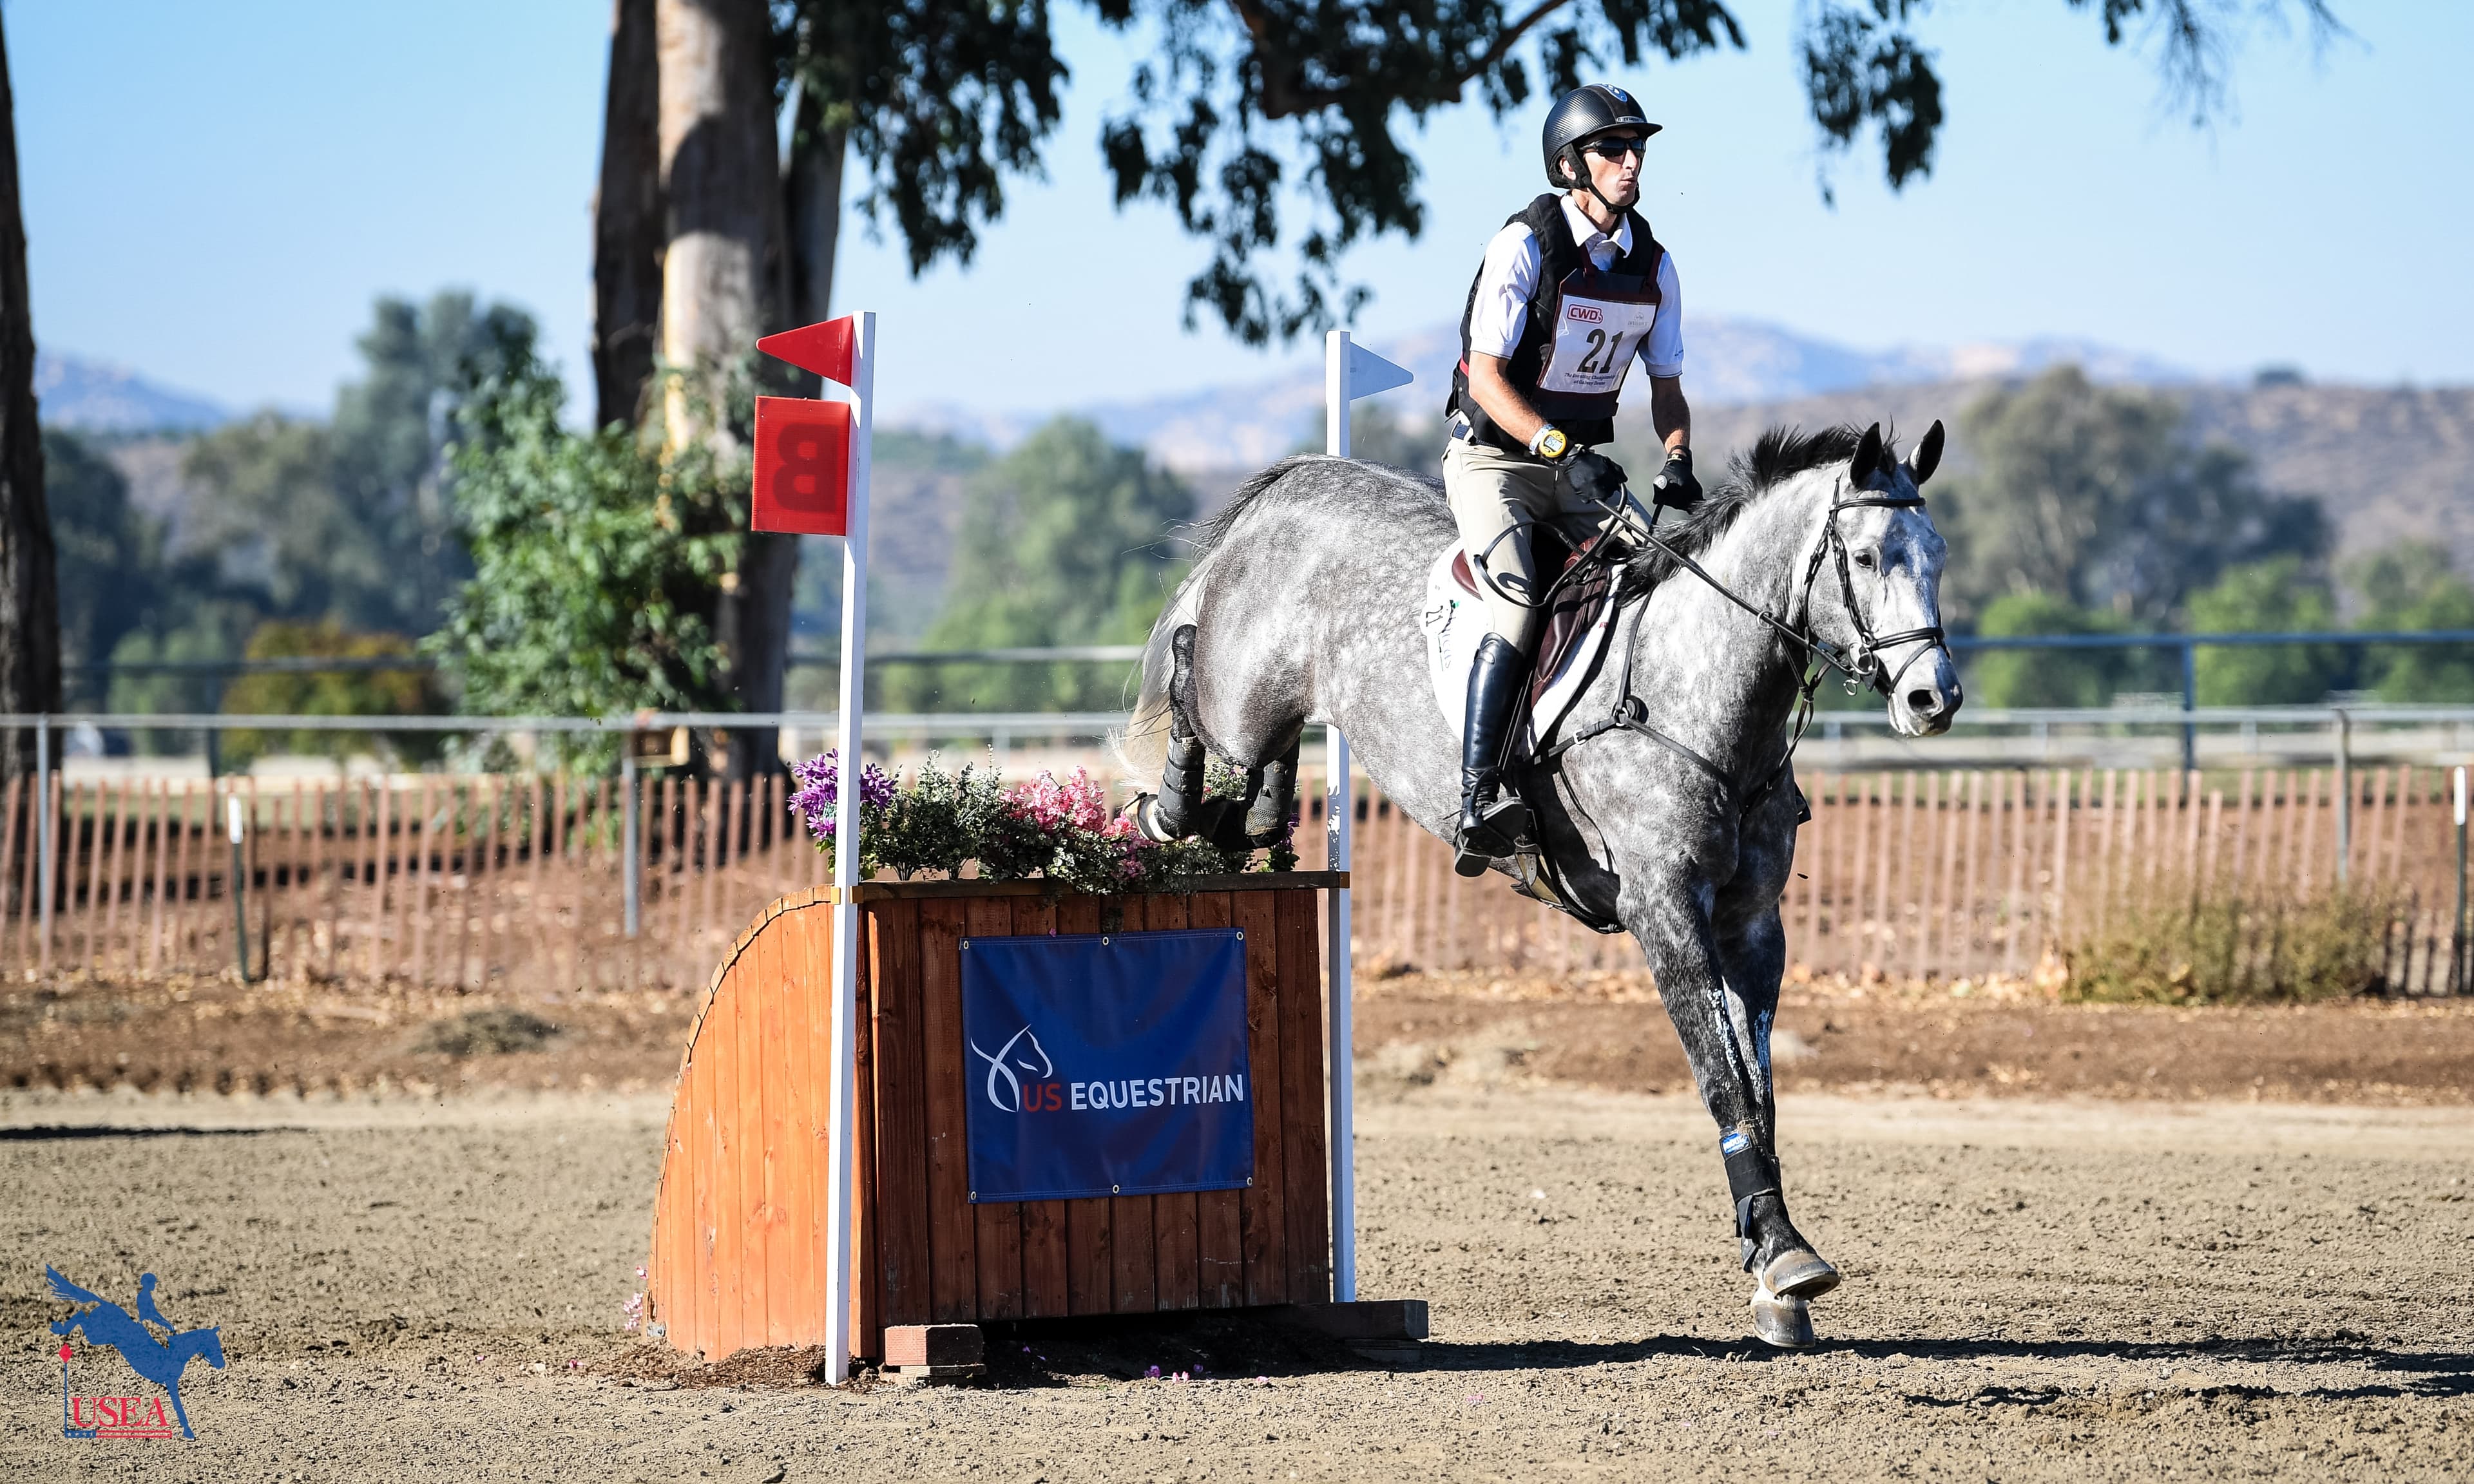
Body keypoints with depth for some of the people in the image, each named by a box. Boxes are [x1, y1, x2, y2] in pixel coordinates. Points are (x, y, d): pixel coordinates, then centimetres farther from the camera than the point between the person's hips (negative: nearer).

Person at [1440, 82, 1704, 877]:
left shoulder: (1652, 264, 4)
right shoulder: (1525, 245, -14)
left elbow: (1666, 385, 12)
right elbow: (1487, 375, -18)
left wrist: (1676, 461, -8)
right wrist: (1561, 448, -30)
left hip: (1581, 464, 6)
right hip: (1493, 457, -6)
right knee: (1520, 612, -26)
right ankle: (1477, 799, -30)